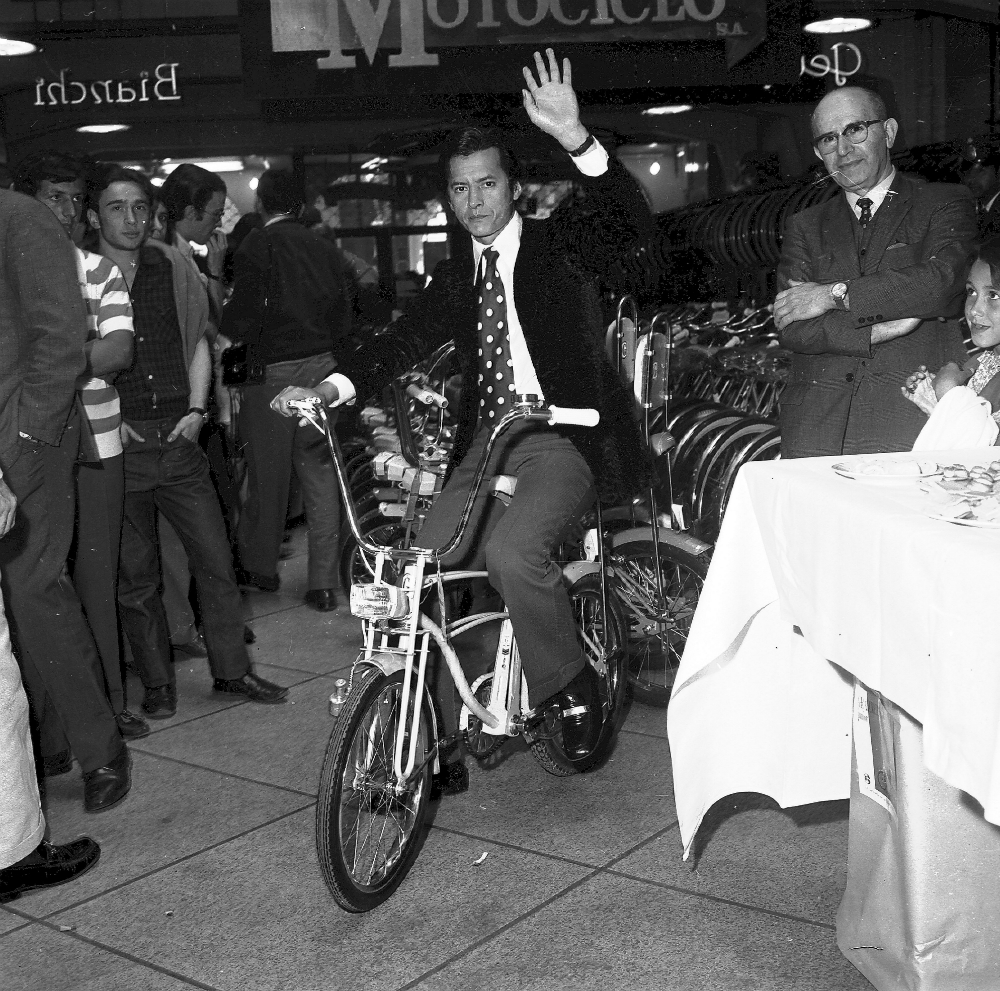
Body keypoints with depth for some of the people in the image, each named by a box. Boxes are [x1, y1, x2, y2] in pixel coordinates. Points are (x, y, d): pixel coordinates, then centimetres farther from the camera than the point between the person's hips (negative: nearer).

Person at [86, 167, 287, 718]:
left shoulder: (172, 266, 9)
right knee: (135, 576, 5)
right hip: (117, 444, -3)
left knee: (216, 559, 4)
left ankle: (231, 669, 18)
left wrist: (196, 409, 4)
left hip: (178, 438, 3)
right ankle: (157, 682, 19)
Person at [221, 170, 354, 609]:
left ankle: (259, 567, 24)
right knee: (320, 473, 6)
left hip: (273, 370, -4)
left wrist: (224, 336, 6)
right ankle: (323, 583, 6)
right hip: (322, 367, 5)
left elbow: (244, 315, -12)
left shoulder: (256, 246, -8)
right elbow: (344, 311, 12)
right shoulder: (323, 247, 8)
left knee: (267, 474, 9)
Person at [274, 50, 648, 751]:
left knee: (512, 549, -30)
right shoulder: (455, 280, 16)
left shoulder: (556, 247, 2)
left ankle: (569, 686, -6)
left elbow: (627, 221, -16)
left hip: (562, 438, -5)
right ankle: (452, 731, 8)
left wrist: (574, 138, -32)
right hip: (485, 446, 6)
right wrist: (327, 389, -10)